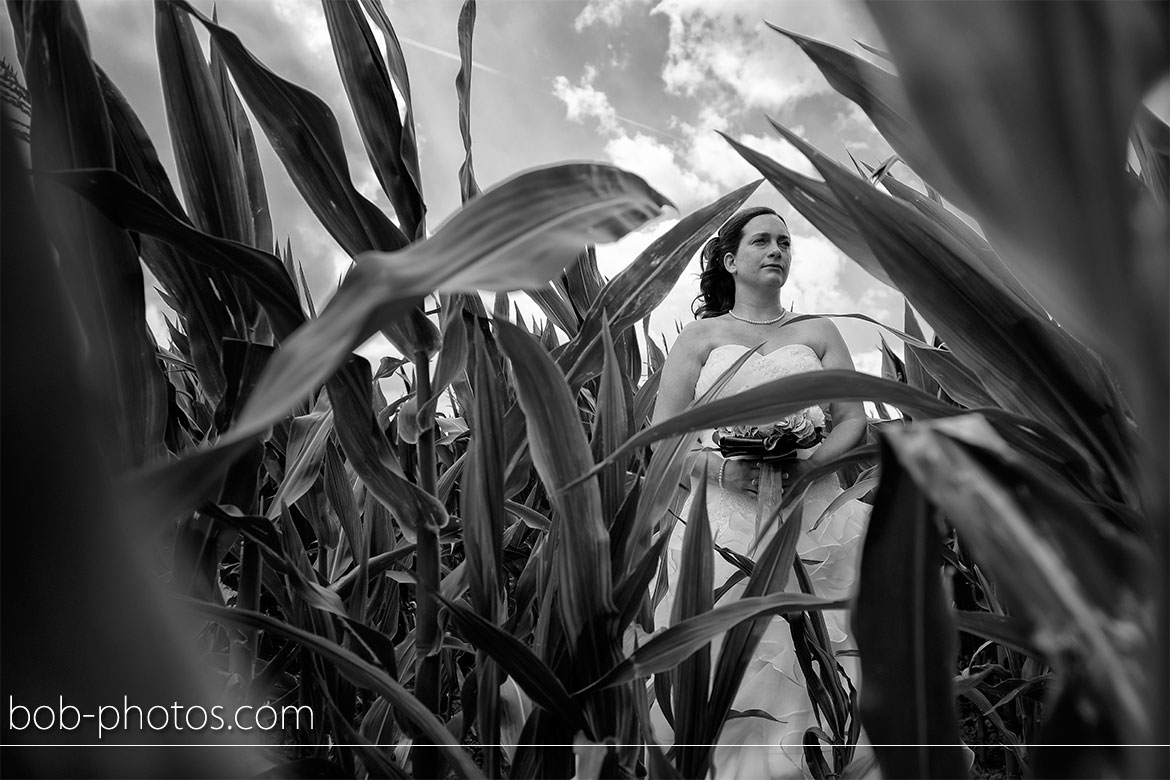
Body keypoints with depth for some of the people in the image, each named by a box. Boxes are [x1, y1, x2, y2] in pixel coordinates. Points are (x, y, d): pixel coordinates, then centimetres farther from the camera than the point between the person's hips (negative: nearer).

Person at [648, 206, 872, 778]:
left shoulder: (818, 333, 16)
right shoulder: (701, 336, 10)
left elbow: (855, 421, 9)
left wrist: (811, 460, -12)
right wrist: (718, 467, -15)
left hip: (811, 519, 2)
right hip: (724, 520, -1)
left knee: (808, 674, -2)